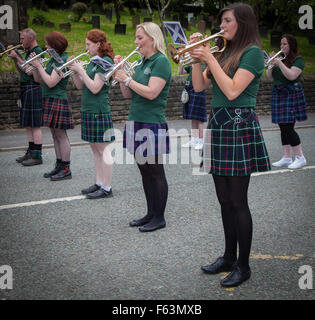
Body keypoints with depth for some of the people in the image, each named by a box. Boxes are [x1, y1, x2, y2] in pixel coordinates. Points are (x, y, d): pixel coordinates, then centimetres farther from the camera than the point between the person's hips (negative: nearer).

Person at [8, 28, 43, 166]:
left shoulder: (37, 51, -11)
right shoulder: (29, 52, 18)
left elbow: (29, 71, -20)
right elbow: (21, 72, 21)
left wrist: (17, 57, -12)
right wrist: (14, 58, 10)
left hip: (33, 89, -10)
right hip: (26, 89, 10)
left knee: (35, 124, -9)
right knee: (28, 124, 13)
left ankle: (37, 156, -6)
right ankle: (30, 152, 20)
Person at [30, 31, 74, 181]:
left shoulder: (63, 60, -15)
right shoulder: (53, 59, 13)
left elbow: (51, 82, -22)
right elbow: (38, 79, 15)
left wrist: (39, 65, -15)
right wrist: (35, 65, 0)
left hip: (58, 101, -10)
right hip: (49, 100, 10)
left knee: (61, 135, -4)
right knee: (55, 135, 14)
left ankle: (66, 169, 3)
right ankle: (59, 166, 23)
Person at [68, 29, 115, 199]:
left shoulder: (106, 61, -12)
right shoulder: (92, 62, 15)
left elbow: (95, 88, -19)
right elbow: (80, 86, 17)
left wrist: (81, 70, -14)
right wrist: (74, 72, 2)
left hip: (99, 111, -9)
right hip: (88, 110, 9)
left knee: (103, 149, -4)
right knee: (95, 149, 14)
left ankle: (106, 188, 1)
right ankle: (99, 183, 23)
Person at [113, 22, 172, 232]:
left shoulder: (161, 61, -10)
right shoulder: (142, 64, 16)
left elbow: (151, 93, -21)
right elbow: (128, 94, 15)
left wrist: (127, 79, -14)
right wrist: (120, 75, 2)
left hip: (152, 124, -9)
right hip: (137, 123, 9)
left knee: (155, 172, 0)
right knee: (145, 171, 14)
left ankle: (159, 218, 10)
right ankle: (151, 214, 25)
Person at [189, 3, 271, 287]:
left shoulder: (252, 52, -7)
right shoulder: (224, 53, 16)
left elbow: (232, 91, -18)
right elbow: (199, 86, 12)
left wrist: (209, 58, -13)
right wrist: (197, 57, 0)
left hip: (239, 127, -8)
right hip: (218, 125, 8)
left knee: (238, 201, -3)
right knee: (225, 200, 13)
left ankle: (243, 266, 9)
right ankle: (229, 257, 26)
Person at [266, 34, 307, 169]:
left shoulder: (298, 60, -4)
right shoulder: (281, 59, 15)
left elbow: (291, 76, -19)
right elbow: (270, 76, 12)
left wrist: (279, 63, -22)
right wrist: (271, 63, -2)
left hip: (291, 95, -7)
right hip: (278, 95, 7)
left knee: (288, 127, -13)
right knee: (283, 128, 7)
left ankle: (300, 157, -4)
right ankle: (286, 158, 12)